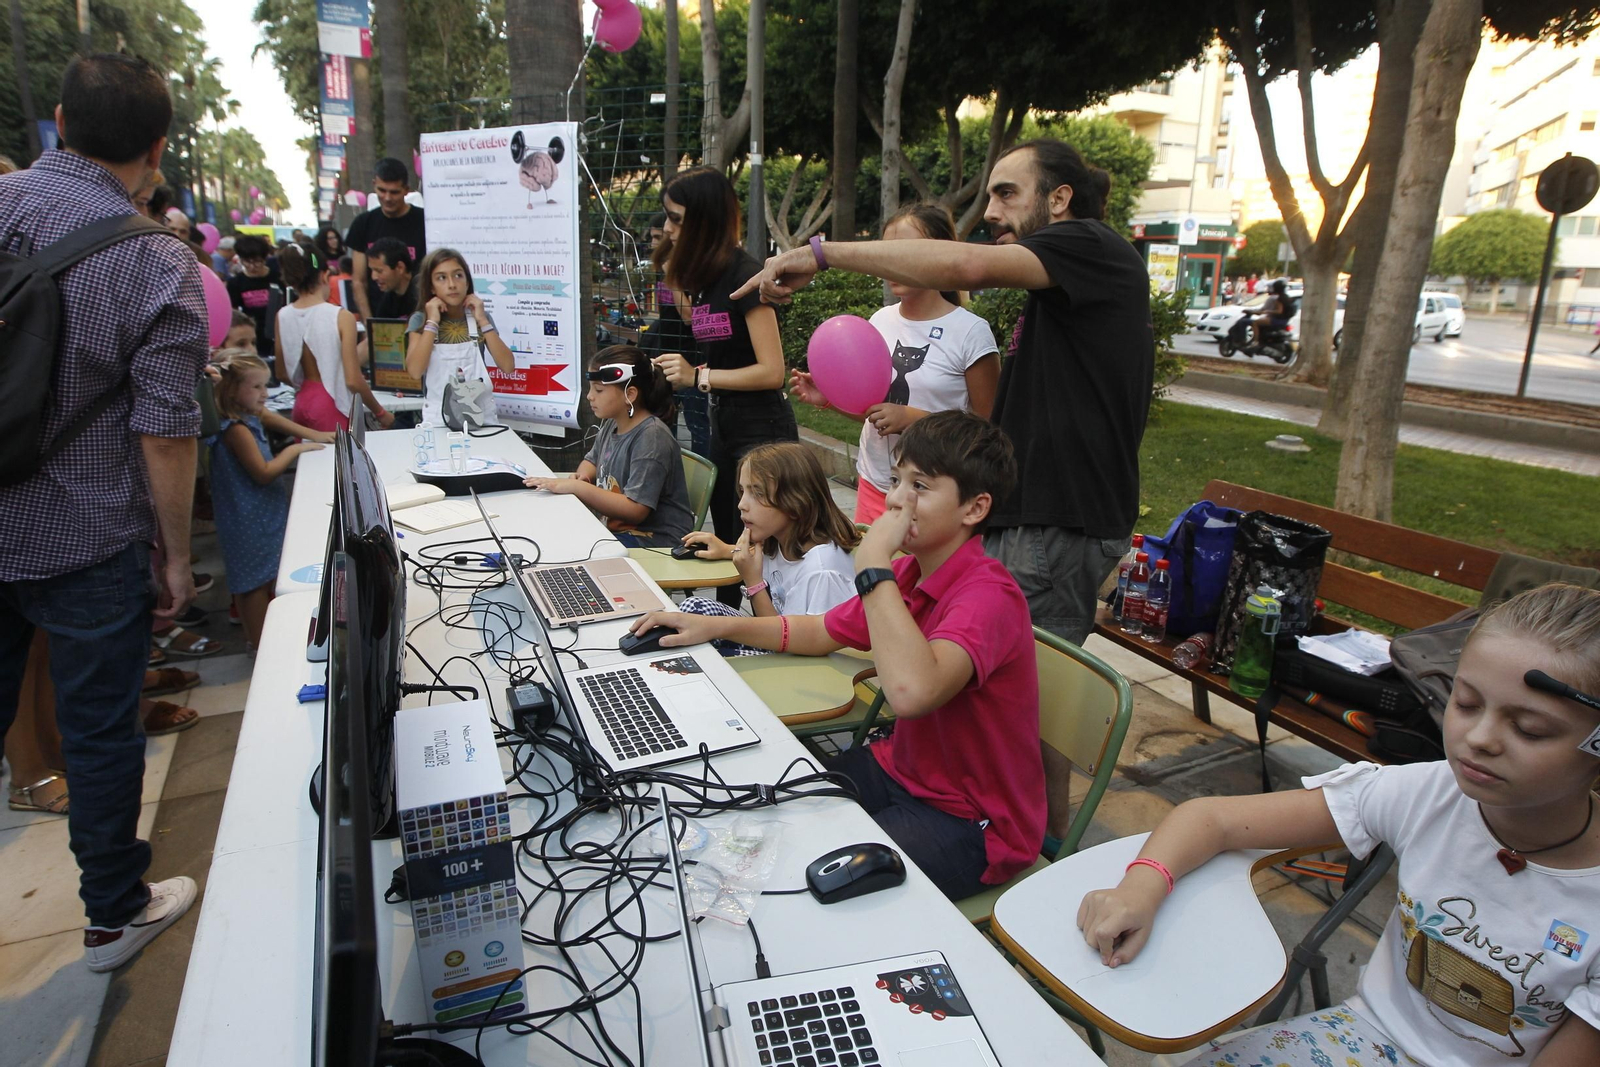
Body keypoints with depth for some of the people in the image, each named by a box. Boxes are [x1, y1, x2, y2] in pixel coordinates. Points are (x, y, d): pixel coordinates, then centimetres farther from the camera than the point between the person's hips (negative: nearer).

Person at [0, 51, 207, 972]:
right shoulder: (159, 266, -17)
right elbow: (164, 437, -17)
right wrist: (178, 559, -6)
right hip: (87, 544, -4)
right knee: (101, 732, 11)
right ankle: (116, 914, 30)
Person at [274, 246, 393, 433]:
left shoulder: (283, 316, 1)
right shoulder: (341, 317, -14)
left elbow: (282, 374, 9)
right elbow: (353, 381, -16)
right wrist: (380, 413, -3)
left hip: (301, 404, 5)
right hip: (333, 407, -5)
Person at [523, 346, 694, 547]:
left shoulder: (651, 437, -19)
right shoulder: (611, 424, 6)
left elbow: (635, 510, -24)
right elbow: (593, 460, 27)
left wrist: (576, 487, -21)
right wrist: (582, 478, 3)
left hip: (654, 541, -8)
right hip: (615, 528, 8)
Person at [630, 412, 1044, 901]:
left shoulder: (988, 594, -27)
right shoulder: (908, 572, 1)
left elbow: (912, 691, -45)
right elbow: (820, 633, 16)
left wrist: (872, 566, -35)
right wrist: (715, 625, 6)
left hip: (971, 824, -8)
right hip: (899, 768, 8)